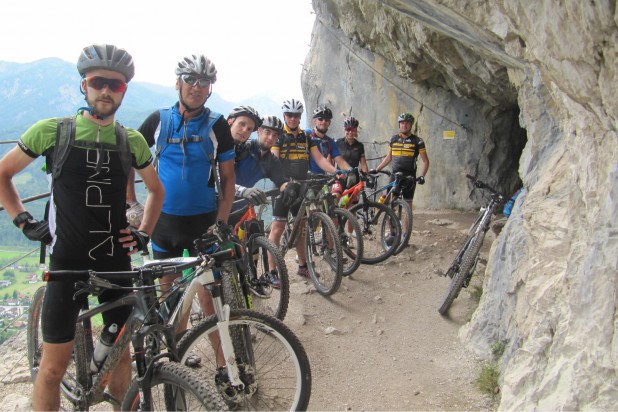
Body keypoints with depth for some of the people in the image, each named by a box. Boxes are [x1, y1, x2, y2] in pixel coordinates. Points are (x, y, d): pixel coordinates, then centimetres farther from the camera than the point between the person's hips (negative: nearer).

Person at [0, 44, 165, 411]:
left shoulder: (133, 141, 4)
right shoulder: (52, 130, -2)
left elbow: (157, 189, 19)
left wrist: (144, 233, 8)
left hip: (116, 261, 3)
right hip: (68, 262, -2)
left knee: (120, 353, 13)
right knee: (54, 366, 1)